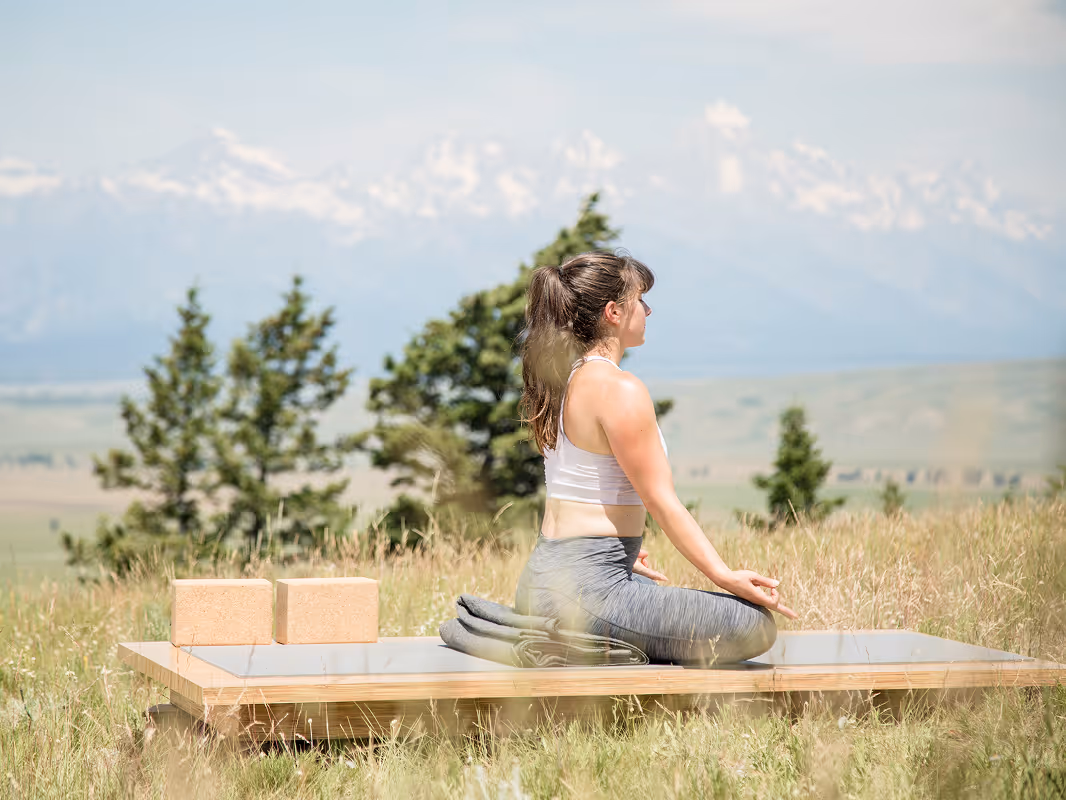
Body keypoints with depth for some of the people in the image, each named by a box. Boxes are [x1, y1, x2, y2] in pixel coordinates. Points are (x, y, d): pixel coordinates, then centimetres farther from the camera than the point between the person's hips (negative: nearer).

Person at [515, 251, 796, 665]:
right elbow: (661, 501, -19)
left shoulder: (561, 380, 13)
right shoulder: (621, 389, -16)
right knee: (754, 624, -17)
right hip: (588, 586, -10)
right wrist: (727, 577, -20)